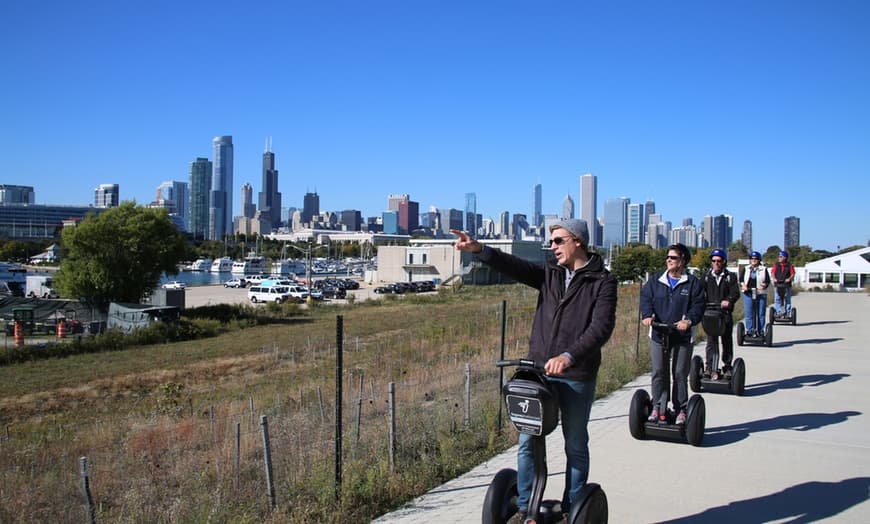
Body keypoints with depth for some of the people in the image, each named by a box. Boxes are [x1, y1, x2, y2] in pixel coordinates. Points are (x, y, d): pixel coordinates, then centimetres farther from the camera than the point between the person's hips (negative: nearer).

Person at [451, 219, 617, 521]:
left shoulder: (602, 281, -5)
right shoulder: (549, 274, 8)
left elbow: (601, 327, -18)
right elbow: (513, 266, -7)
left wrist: (569, 355, -31)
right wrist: (479, 250, -24)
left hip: (577, 377, -4)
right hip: (539, 372, 4)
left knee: (576, 446, 11)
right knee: (527, 442, 8)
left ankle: (572, 509, 27)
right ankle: (524, 508, 21)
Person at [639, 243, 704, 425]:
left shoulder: (693, 283, 1)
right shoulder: (655, 280, 8)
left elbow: (698, 306, -4)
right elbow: (645, 298, 2)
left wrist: (688, 320, -21)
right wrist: (647, 315, -16)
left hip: (682, 336, -2)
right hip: (658, 335, 2)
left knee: (680, 374, 4)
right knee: (658, 372, 5)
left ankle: (681, 409, 16)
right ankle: (657, 407, 16)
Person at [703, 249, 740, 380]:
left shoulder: (730, 276, 7)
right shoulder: (706, 277, 10)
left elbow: (735, 293, -5)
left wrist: (729, 300, -26)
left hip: (725, 313, 0)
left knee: (727, 341, 11)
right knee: (711, 342, -2)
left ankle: (727, 367, 25)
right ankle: (712, 369, 3)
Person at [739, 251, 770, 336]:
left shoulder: (764, 269, 5)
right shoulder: (746, 269, 10)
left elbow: (768, 280, 2)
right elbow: (741, 279, 10)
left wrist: (765, 284, -19)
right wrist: (743, 285, -9)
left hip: (761, 294, -1)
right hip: (748, 294, 1)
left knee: (760, 314, 3)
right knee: (748, 314, -1)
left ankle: (760, 331, 10)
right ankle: (750, 331, 6)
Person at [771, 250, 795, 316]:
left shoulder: (789, 265, 5)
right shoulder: (776, 265, 9)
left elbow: (792, 274, -1)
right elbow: (773, 272, 0)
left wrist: (789, 279, -20)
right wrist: (774, 278, -19)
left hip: (787, 285, -1)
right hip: (778, 285, 1)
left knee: (787, 300, 6)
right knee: (777, 300, -5)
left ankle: (787, 314, 12)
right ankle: (779, 312, 0)